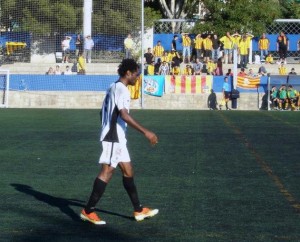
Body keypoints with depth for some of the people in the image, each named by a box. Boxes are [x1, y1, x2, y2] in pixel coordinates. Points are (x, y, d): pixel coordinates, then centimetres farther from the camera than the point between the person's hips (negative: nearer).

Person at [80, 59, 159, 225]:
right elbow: (124, 115, -26)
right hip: (114, 137, -11)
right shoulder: (121, 89, -15)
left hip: (117, 137, 11)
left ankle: (138, 210, 19)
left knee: (128, 171, 13)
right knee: (107, 171, -9)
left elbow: (103, 112, 22)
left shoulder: (113, 87, 16)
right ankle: (88, 211, -6)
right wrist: (145, 132, -28)